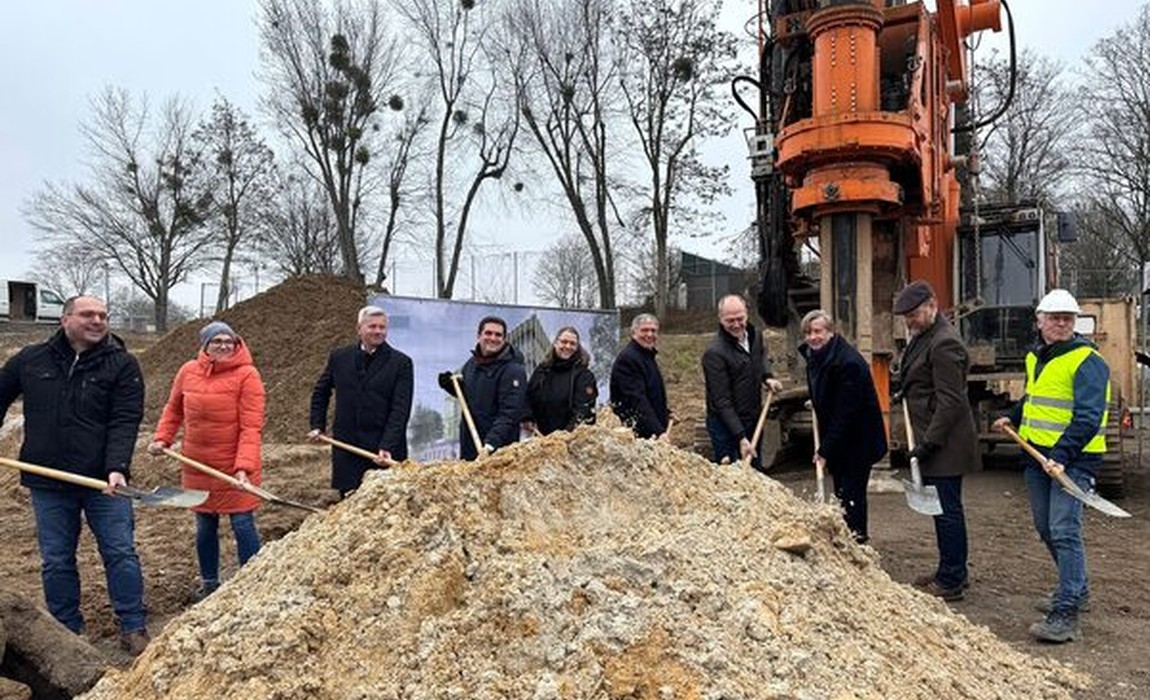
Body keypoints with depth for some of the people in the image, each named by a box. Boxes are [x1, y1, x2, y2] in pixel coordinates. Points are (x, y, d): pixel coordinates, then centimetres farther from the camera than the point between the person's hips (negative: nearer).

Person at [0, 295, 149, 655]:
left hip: (104, 480, -3)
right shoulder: (30, 360, 4)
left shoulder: (123, 365, -6)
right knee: (56, 561, 11)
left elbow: (125, 422, -13)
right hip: (48, 483, 3)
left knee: (121, 554, 1)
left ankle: (134, 628, 14)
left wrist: (117, 468, -26)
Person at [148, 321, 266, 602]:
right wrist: (162, 438, 3)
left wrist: (244, 466, -26)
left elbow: (251, 426, -18)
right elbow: (173, 409, 17)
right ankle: (209, 582, 34)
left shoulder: (247, 375, -13)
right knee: (205, 527, 16)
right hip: (198, 466, 4)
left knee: (243, 524, -1)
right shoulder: (188, 371, 2)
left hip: (234, 467, -4)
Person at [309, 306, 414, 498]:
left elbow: (400, 410, -9)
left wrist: (387, 447, -17)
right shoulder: (339, 357, 7)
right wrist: (317, 426, 12)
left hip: (387, 450, -3)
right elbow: (320, 392, 22)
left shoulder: (401, 363, -3)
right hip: (346, 447, 3)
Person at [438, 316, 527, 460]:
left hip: (497, 449, -7)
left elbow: (509, 415, -21)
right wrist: (451, 385, 5)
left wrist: (491, 444, -31)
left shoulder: (513, 371, -16)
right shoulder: (472, 362, 9)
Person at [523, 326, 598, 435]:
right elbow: (527, 397, 17)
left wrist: (568, 433, -22)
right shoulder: (542, 370, 12)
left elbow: (583, 409, -13)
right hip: (541, 436, 5)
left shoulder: (583, 374, -3)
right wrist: (528, 420, 2)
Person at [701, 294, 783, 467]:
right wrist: (741, 437, -25)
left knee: (755, 471, 18)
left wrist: (767, 376, 6)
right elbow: (722, 401, -22)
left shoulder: (754, 335, 1)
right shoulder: (714, 352, -23)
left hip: (754, 420, 7)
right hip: (726, 425, -7)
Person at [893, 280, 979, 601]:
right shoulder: (923, 337, 15)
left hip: (944, 444, -10)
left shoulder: (944, 344, -18)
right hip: (932, 440, 10)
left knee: (947, 508, -2)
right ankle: (951, 572, 28)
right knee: (943, 507, 17)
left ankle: (951, 581, 8)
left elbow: (950, 402, -21)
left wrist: (927, 443, -20)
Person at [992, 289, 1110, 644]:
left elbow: (1088, 417, -20)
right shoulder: (1035, 357, 13)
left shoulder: (1086, 361, -13)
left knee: (1064, 531, -14)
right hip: (1037, 454, 9)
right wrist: (1012, 418, 18)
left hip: (1072, 458, -8)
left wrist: (1061, 455, -27)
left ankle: (1066, 614, -11)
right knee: (1046, 528, 16)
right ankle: (1077, 590, 36)